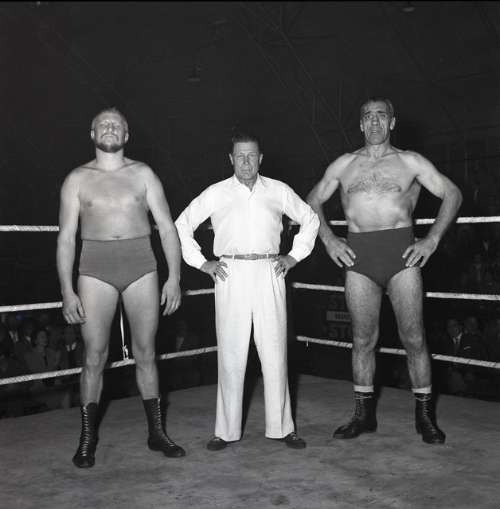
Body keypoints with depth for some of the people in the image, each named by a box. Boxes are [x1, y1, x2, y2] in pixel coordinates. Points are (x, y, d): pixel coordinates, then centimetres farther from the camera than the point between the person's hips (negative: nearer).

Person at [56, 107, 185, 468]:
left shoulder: (143, 174, 8)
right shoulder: (78, 179, 6)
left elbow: (167, 228, 5)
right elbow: (66, 238, 4)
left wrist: (174, 276, -4)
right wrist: (67, 291, -3)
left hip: (141, 266, 1)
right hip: (96, 268, -1)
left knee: (146, 353, 7)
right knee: (95, 356, 0)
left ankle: (156, 432, 19)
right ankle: (88, 439, 14)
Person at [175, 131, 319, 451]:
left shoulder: (279, 191, 10)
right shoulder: (215, 194, 7)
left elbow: (310, 219, 21)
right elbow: (182, 225, 14)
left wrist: (295, 256, 11)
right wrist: (201, 262, 5)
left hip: (269, 275, 1)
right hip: (231, 277, -1)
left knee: (275, 352, 2)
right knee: (231, 354, 0)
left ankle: (281, 427, 12)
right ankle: (227, 430, 9)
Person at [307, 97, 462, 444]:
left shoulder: (410, 161, 9)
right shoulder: (344, 164, 15)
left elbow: (452, 194, 9)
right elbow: (313, 201, 21)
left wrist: (432, 240, -2)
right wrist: (328, 238, 7)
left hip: (401, 252, -1)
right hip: (358, 256, 2)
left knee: (413, 338, -1)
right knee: (363, 339, 5)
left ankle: (425, 416, 11)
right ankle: (364, 414, 16)